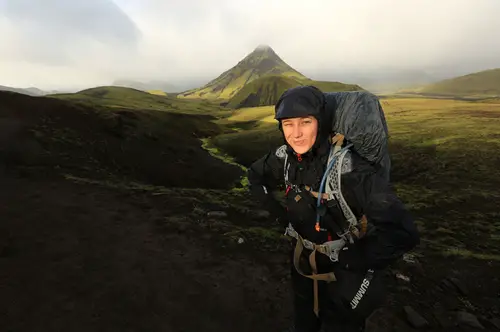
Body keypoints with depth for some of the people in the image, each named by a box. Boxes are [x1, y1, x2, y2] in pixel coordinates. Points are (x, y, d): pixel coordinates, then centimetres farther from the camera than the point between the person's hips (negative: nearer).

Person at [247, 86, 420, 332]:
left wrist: (357, 264, -23)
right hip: (303, 265, 5)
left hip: (344, 275, -4)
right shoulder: (286, 156, -14)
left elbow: (401, 232, -37)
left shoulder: (348, 167, -33)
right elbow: (256, 176, 6)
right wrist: (279, 214, -1)